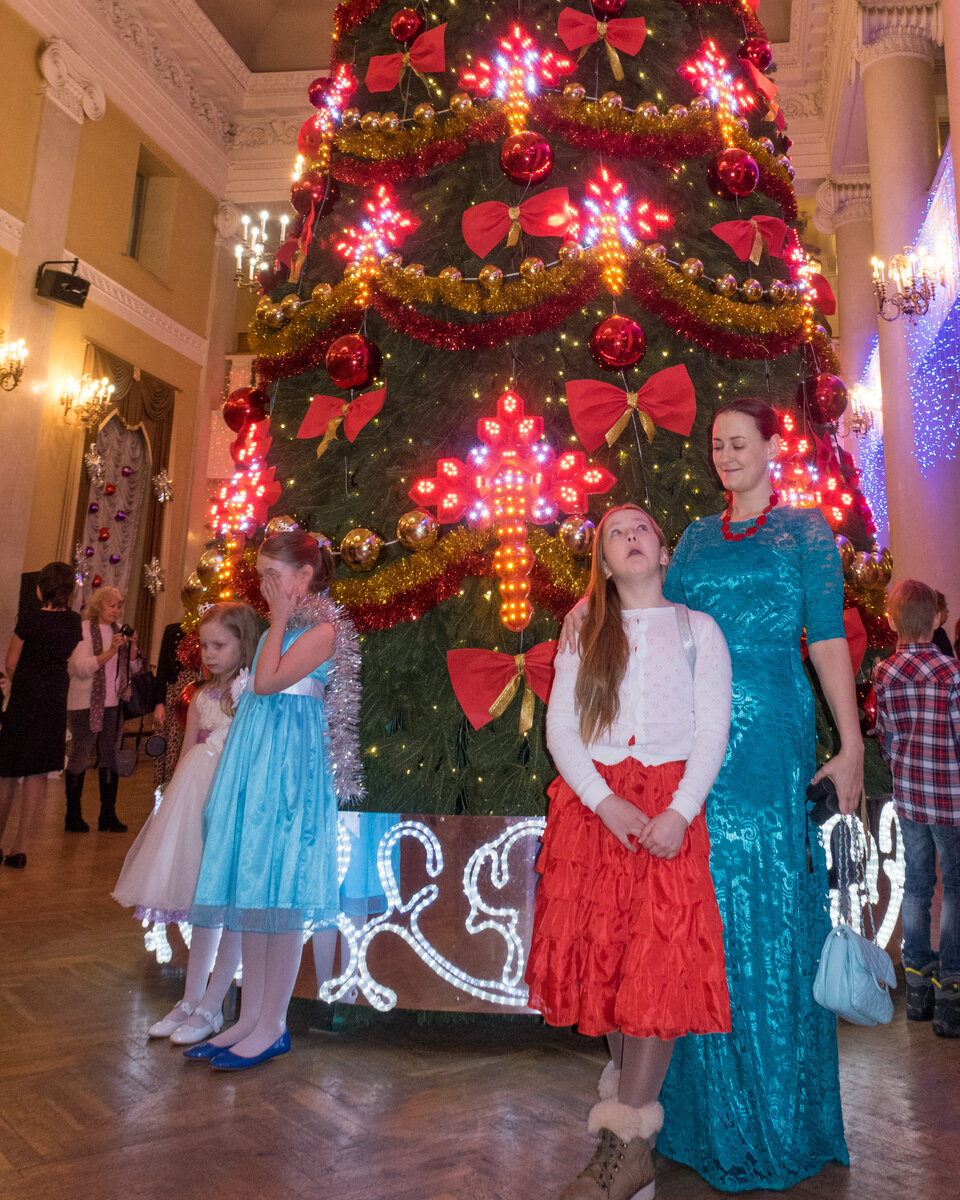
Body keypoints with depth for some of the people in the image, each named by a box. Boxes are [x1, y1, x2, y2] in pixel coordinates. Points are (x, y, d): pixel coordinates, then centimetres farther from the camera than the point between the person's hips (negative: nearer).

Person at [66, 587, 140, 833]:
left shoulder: (119, 631, 11)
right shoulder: (84, 630, -5)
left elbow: (133, 667, 11)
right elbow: (81, 668, -15)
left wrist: (132, 647, -6)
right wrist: (110, 652, -24)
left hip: (112, 703, 5)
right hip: (85, 704, -5)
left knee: (110, 756, 7)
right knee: (80, 756, -1)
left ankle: (108, 815, 13)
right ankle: (72, 815, 10)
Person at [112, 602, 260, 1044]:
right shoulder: (202, 698, 10)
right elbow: (186, 760, 15)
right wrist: (177, 806, 10)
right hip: (199, 805, 6)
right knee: (201, 906, 15)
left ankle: (210, 1008, 17)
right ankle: (189, 1001, 27)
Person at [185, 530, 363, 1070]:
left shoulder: (323, 629, -10)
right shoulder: (281, 628, 16)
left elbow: (266, 682, -18)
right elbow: (257, 688, 13)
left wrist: (279, 618, -11)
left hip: (289, 762, -9)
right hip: (254, 761, 9)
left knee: (280, 892, -3)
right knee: (251, 889, 11)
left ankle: (272, 1026, 10)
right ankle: (251, 1017, 22)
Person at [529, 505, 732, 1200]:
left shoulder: (697, 629, 9)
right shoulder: (584, 634, 13)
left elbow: (714, 731, 2)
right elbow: (560, 730, 5)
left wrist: (680, 812, -13)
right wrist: (606, 803, -10)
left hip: (670, 808, -2)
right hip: (590, 803, 2)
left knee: (662, 957, -9)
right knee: (600, 952, 1)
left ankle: (627, 1140, -2)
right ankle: (632, 1084, 22)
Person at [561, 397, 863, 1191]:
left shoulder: (805, 528, 6)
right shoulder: (697, 537, 17)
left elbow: (828, 639, -1)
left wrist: (852, 745, -6)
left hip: (772, 733, -3)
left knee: (773, 913, 1)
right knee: (708, 915, 7)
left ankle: (778, 1120, 20)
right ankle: (715, 1118, 23)